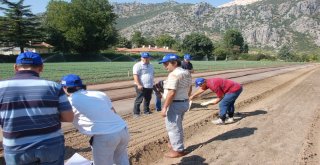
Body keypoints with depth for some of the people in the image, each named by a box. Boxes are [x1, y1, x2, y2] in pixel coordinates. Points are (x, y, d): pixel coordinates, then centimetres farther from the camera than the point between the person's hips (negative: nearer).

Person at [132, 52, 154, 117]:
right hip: (141, 86, -7)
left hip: (150, 86, 7)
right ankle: (136, 113, 7)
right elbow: (135, 75, -16)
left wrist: (152, 83, 22)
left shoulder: (151, 66, 15)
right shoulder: (138, 65, -9)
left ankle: (146, 111, 30)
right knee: (139, 100, -2)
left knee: (148, 99, 15)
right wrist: (139, 85, -23)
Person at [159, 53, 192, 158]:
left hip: (175, 104, -10)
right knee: (177, 126, 24)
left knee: (173, 127, 4)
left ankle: (178, 150, 13)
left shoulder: (174, 74, -21)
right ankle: (176, 144, 39)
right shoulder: (187, 73, 7)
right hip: (185, 102, 10)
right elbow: (189, 89, 15)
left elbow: (171, 93, -26)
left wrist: (164, 107, -23)